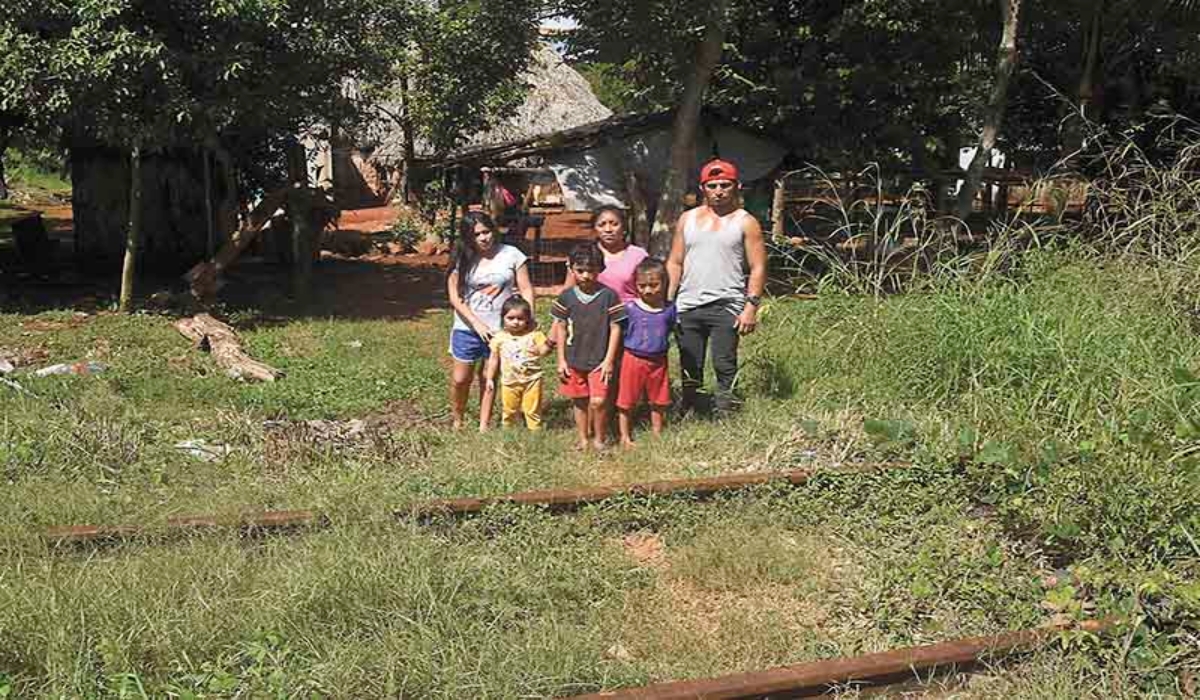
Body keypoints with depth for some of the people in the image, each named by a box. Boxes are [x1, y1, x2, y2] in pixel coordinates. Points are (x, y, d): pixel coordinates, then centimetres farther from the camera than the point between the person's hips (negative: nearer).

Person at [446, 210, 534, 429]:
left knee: (488, 380, 8)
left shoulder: (511, 255, -3)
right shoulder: (462, 259, -2)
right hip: (467, 329, 1)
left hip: (500, 330, -1)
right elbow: (455, 298, -5)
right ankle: (457, 422, 27)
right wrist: (477, 324, -14)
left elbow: (526, 289, -2)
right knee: (460, 379, 6)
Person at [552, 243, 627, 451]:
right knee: (579, 401, 12)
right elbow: (560, 327, 6)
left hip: (599, 361, -3)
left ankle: (599, 439, 10)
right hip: (574, 360, 3)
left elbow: (615, 328, -4)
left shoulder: (609, 295, -8)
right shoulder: (567, 297, -1)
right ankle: (583, 439, 26)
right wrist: (561, 360, 3)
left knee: (598, 401, -11)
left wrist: (609, 360, -7)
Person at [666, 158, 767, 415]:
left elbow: (757, 267, -1)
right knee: (689, 368, 9)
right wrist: (667, 301, 4)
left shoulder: (746, 223, 3)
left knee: (724, 366, -6)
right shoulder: (687, 219, 13)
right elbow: (675, 263, 14)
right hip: (687, 307, 4)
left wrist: (751, 306, -11)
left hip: (726, 307, -4)